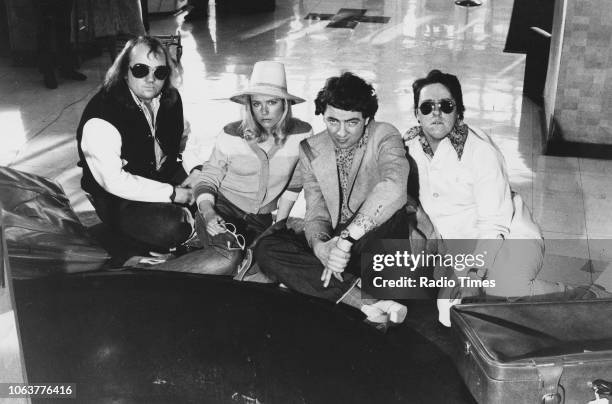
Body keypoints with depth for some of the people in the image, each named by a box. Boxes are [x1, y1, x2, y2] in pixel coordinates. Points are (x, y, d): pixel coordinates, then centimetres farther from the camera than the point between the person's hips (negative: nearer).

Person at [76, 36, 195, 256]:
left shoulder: (170, 98, -3)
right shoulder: (101, 119, -27)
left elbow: (182, 137, 17)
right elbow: (113, 180, -29)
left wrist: (192, 172, 1)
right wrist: (171, 194, -26)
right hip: (118, 199, -7)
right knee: (171, 228, -31)